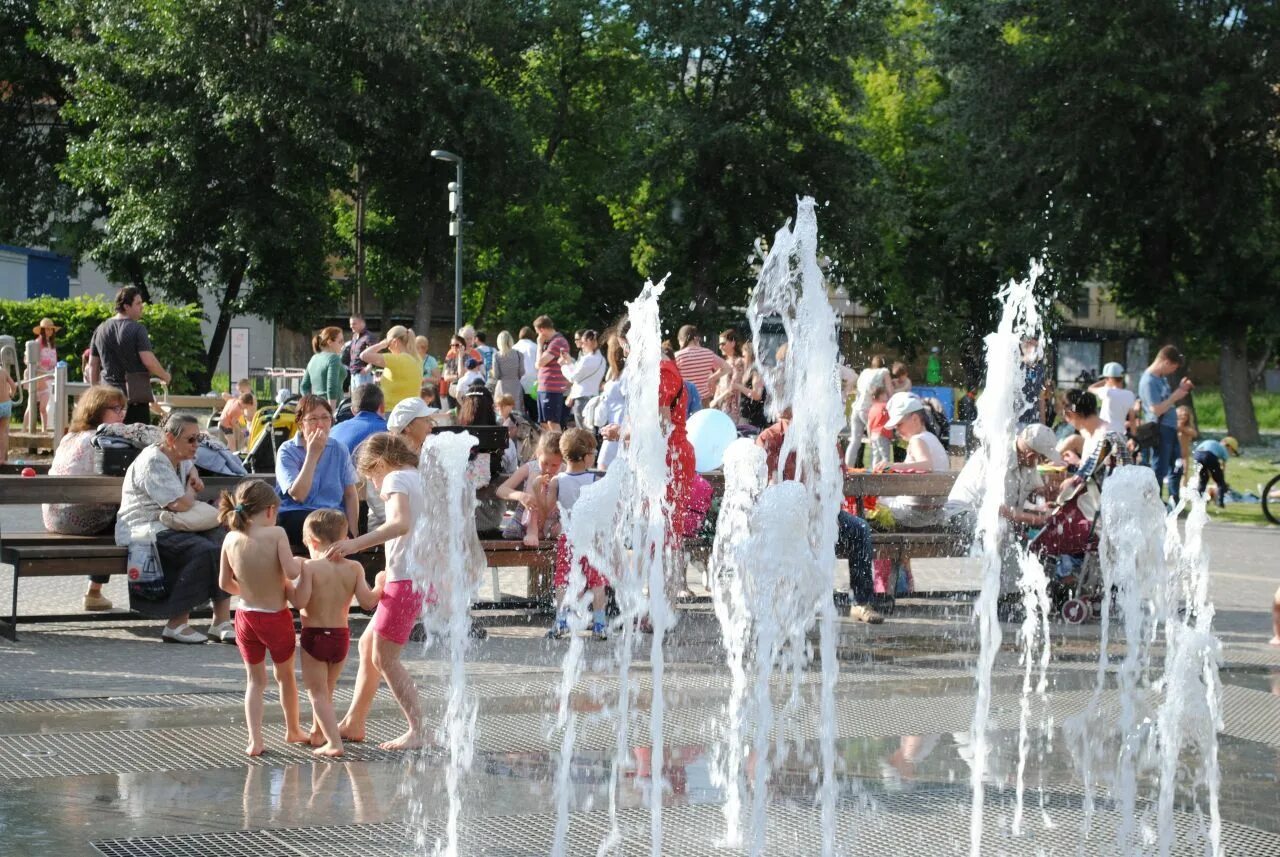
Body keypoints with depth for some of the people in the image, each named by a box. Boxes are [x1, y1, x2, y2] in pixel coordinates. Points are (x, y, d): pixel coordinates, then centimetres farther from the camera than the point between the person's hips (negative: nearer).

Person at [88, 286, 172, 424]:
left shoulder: (101, 329, 9)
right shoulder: (137, 329, -11)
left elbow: (93, 364, 14)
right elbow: (148, 361, -18)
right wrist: (164, 376, -1)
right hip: (135, 396, -6)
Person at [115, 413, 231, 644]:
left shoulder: (179, 459, 16)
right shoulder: (152, 463, -15)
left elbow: (190, 465, 45)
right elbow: (181, 504, -22)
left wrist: (194, 477, 20)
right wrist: (191, 490, 1)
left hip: (169, 527, 9)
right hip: (144, 532, -9)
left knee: (222, 538, -14)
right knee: (204, 550, -30)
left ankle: (221, 622, -18)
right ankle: (176, 625, -25)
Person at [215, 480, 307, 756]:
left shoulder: (231, 540, -6)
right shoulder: (275, 534, -18)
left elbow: (225, 583, 2)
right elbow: (292, 572, -25)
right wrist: (300, 563, -2)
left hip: (246, 616, 3)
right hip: (276, 618, -3)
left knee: (255, 681, 17)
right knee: (285, 675, 21)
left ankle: (255, 740, 7)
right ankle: (293, 729, 38)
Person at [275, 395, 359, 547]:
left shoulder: (339, 450, 11)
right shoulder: (287, 451, -1)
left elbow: (350, 495, 11)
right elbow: (298, 495, -14)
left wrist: (352, 532, -3)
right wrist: (312, 454, -13)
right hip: (294, 516, -3)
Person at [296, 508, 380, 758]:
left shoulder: (309, 566, -13)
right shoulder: (354, 568, -2)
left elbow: (301, 600, -22)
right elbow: (367, 602, -6)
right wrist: (379, 585, 11)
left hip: (314, 635, -4)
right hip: (341, 635, 4)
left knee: (318, 693, 2)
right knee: (327, 691, 22)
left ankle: (334, 742, -10)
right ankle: (317, 734, 38)